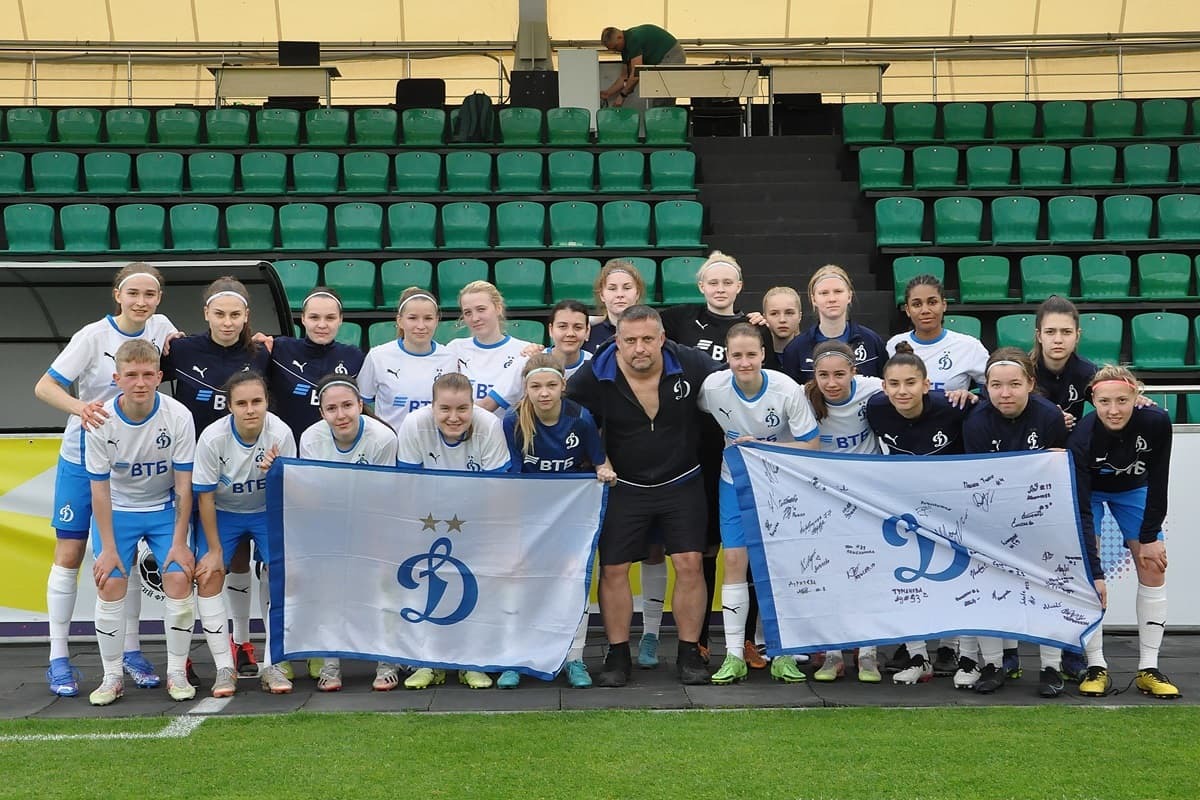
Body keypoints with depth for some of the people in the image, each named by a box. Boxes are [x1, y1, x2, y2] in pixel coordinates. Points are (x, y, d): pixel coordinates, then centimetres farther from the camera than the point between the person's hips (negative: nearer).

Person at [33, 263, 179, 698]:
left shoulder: (160, 328, -2)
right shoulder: (93, 336, -14)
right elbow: (44, 386, -17)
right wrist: (79, 407, -36)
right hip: (82, 457, -3)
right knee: (69, 555, 1)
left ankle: (130, 651, 17)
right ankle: (58, 657, 10)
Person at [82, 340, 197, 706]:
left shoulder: (179, 416, -22)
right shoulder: (101, 421, -20)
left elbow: (184, 485, -14)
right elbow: (100, 488, -12)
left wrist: (179, 542, -13)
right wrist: (107, 547, -12)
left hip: (166, 508, 0)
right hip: (117, 509, 1)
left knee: (178, 578, -12)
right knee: (110, 584, -9)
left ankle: (177, 673, 3)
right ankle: (112, 677, 6)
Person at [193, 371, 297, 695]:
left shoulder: (281, 433, -24)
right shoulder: (212, 437, -25)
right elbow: (205, 496, -14)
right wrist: (214, 549, -10)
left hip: (267, 510, 0)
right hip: (222, 511, 0)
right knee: (208, 578, -13)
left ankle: (271, 666, -4)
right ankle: (224, 668, -2)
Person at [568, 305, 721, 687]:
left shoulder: (691, 365, -14)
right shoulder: (593, 377, -15)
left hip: (682, 483, 0)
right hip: (624, 487, 0)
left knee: (689, 563, -5)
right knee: (613, 569, 0)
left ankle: (689, 653, 9)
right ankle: (618, 655, 14)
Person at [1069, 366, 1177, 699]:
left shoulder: (1157, 422, -32)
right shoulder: (1082, 437, -38)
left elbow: (1157, 483, -18)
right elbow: (1080, 505, -35)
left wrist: (1150, 538, -15)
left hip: (1133, 489, 3)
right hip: (1089, 489, -2)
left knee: (1153, 569, -4)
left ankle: (1148, 668, 3)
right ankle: (1096, 666, -4)